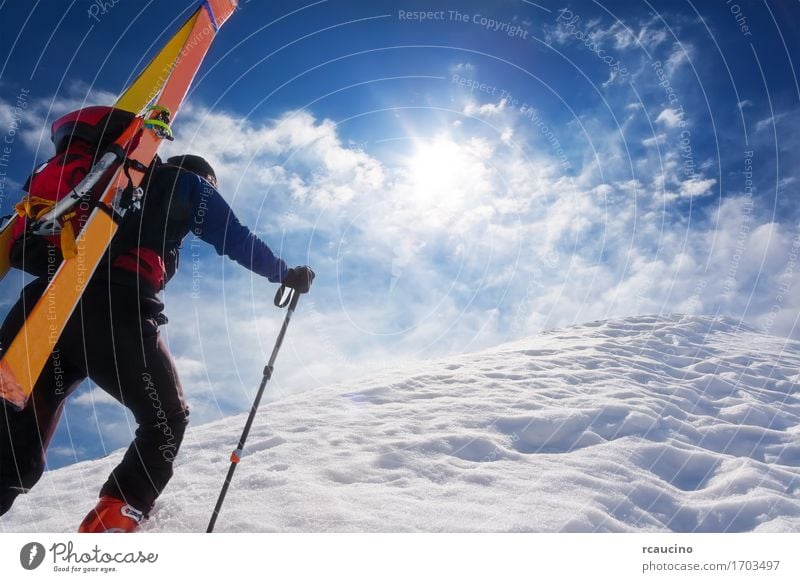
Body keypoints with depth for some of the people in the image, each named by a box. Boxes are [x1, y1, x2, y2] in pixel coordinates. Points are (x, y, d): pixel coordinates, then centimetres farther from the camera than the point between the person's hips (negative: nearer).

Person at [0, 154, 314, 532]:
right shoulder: (187, 182, 20)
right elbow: (237, 240, 15)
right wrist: (286, 275, 27)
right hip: (114, 310, -6)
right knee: (166, 419, 14)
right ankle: (109, 527, 1)